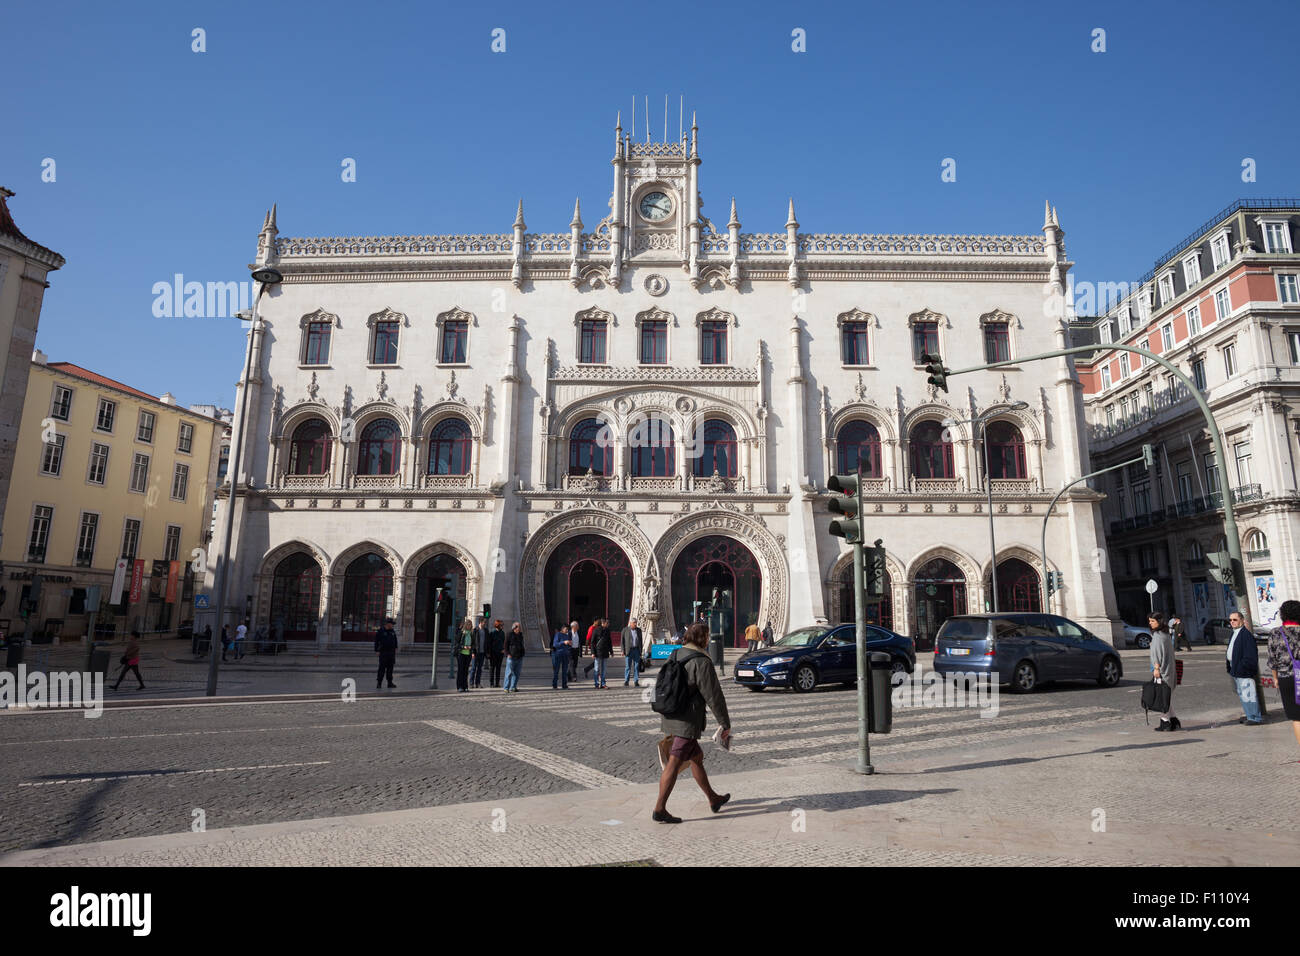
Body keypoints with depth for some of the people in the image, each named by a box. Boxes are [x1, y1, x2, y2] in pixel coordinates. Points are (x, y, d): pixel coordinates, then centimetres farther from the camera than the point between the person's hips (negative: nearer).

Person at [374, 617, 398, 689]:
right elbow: (376, 641, -5)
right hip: (383, 652, -5)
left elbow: (395, 641, 19)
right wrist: (377, 651, -9)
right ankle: (379, 683, 1)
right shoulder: (380, 631, -5)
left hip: (391, 652, 5)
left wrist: (396, 649, 13)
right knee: (382, 668, -6)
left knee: (390, 668, 6)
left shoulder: (393, 631, 11)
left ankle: (390, 683, 10)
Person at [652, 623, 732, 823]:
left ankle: (713, 799, 33)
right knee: (674, 764, -5)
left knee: (696, 758, 20)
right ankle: (659, 810, -2)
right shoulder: (701, 662, -15)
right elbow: (713, 695, -13)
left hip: (669, 718, 9)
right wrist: (725, 724, -3)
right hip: (687, 721, -9)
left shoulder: (674, 656, 10)